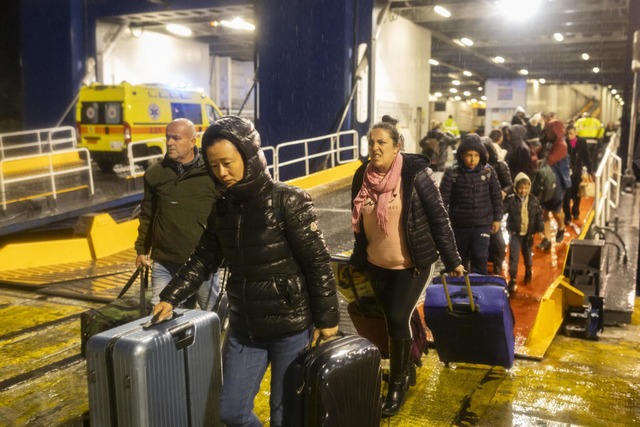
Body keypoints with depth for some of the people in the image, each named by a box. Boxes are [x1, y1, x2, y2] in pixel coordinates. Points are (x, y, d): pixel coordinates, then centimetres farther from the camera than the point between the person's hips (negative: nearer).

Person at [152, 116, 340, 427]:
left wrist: (327, 317, -10)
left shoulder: (288, 201, -14)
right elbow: (204, 258, 13)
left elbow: (318, 262, -12)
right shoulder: (223, 207, 4)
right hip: (244, 327, 6)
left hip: (291, 325, -5)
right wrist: (171, 297, 7)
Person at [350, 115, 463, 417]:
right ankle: (407, 371, 37)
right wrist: (357, 260, 17)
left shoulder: (415, 173, -15)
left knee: (398, 320, -6)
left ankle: (397, 384, 14)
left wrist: (452, 260, -8)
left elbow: (439, 218, -11)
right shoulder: (362, 177, -1)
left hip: (413, 264, -5)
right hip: (377, 265, 5)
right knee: (391, 321, 14)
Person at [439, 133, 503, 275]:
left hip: (482, 224, 0)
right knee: (459, 260, 14)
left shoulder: (488, 171, -3)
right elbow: (443, 199, -9)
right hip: (459, 225, 0)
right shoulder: (452, 173, -10)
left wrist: (497, 219, 7)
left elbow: (496, 196, 6)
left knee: (480, 258, -8)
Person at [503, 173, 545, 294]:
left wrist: (540, 230, -2)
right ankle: (512, 280, -1)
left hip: (528, 234, 3)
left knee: (527, 255, 21)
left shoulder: (534, 200, -4)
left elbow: (539, 216, 2)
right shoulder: (511, 199, -12)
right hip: (515, 233, -3)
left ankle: (528, 271, 50)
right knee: (514, 257, -7)